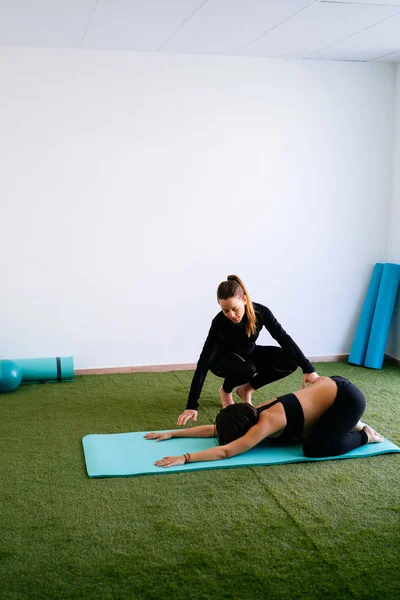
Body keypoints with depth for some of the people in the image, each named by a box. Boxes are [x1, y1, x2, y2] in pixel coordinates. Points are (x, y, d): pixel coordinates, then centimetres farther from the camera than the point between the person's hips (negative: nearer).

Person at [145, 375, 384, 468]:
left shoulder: (266, 424, -25)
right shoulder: (255, 413, -2)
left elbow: (226, 451, -31)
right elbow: (213, 429, 2)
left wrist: (184, 458, -34)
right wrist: (172, 433, 0)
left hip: (347, 397, -9)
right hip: (331, 385, 9)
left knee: (315, 448, -19)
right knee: (288, 437, 12)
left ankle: (364, 435, 4)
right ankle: (349, 424, 21)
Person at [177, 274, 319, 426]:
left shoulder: (260, 312, -27)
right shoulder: (219, 322, -35)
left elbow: (283, 338, -24)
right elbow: (204, 362, -37)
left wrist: (308, 369, -33)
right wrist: (192, 405, -42)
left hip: (248, 354, 4)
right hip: (223, 358, -4)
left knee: (290, 361, -19)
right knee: (246, 369, -38)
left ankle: (246, 389, 0)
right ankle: (225, 390, -3)